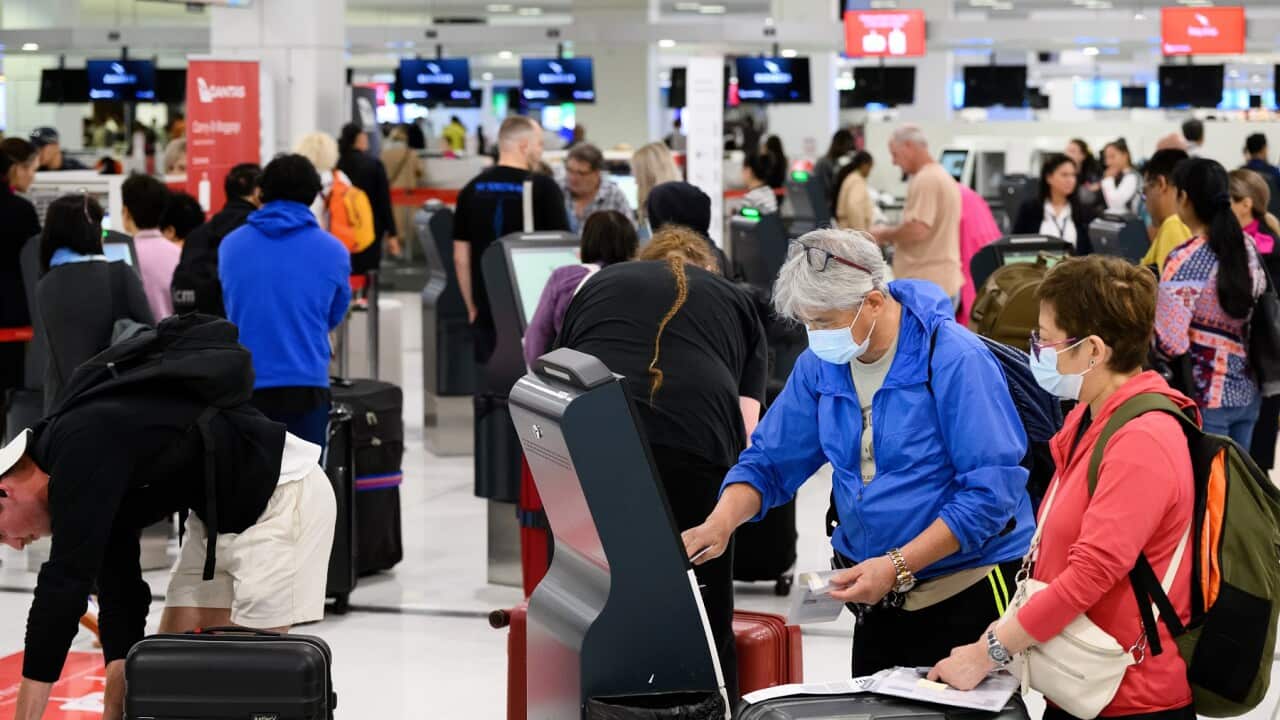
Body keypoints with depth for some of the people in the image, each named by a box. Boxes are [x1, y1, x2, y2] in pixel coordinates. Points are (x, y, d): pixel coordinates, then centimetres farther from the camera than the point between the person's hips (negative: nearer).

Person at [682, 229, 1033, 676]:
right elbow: (769, 461, 6)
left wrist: (897, 565, -25)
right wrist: (720, 523, -14)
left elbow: (990, 491, -22)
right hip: (880, 594, 6)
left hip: (969, 587, -6)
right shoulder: (821, 364, 1)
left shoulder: (955, 360, -19)